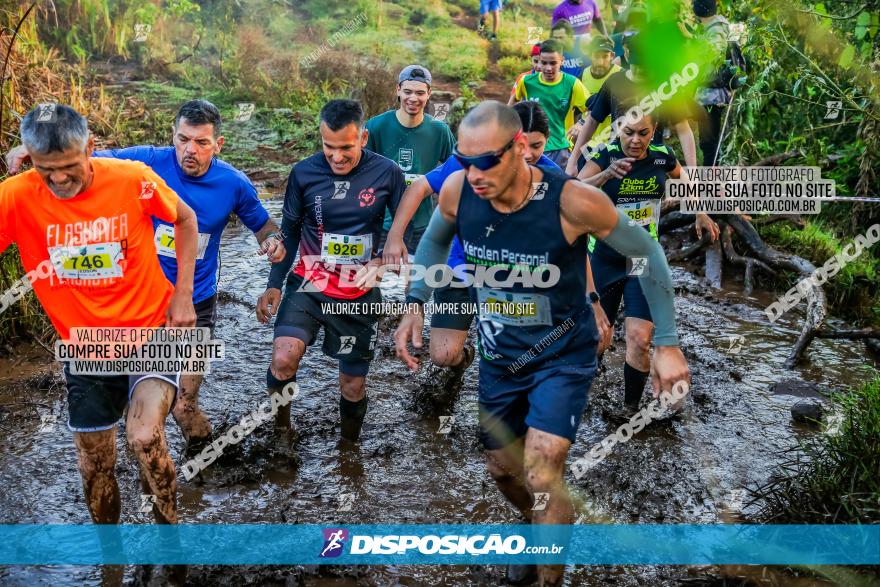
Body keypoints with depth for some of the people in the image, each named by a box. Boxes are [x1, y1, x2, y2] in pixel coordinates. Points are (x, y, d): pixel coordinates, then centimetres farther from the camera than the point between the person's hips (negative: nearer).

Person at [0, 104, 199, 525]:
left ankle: (168, 525, 2)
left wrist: (183, 294, -3)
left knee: (145, 439, -26)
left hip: (151, 332, -2)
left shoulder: (133, 179, -17)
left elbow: (186, 219, 2)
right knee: (96, 467, 13)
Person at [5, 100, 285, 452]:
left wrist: (272, 240, -16)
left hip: (197, 304, 0)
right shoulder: (149, 162, -13)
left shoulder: (234, 184, -8)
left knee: (184, 407, 2)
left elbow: (262, 223, 8)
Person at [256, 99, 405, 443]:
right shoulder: (304, 173, -6)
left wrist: (383, 260, -17)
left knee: (353, 385, 9)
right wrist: (274, 285, 5)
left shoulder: (387, 173, -9)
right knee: (283, 359, -22)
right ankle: (280, 429, 6)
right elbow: (289, 232, 6)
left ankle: (349, 447, 37)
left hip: (359, 295, 0)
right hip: (309, 285, 0)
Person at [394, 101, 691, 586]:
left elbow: (646, 253, -12)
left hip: (563, 357, -4)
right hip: (498, 356, 5)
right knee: (501, 469, 19)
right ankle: (539, 533, 52)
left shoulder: (573, 201, -29)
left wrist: (666, 342, -12)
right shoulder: (456, 191, -18)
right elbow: (434, 241, 7)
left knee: (541, 479, -16)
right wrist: (415, 303, -6)